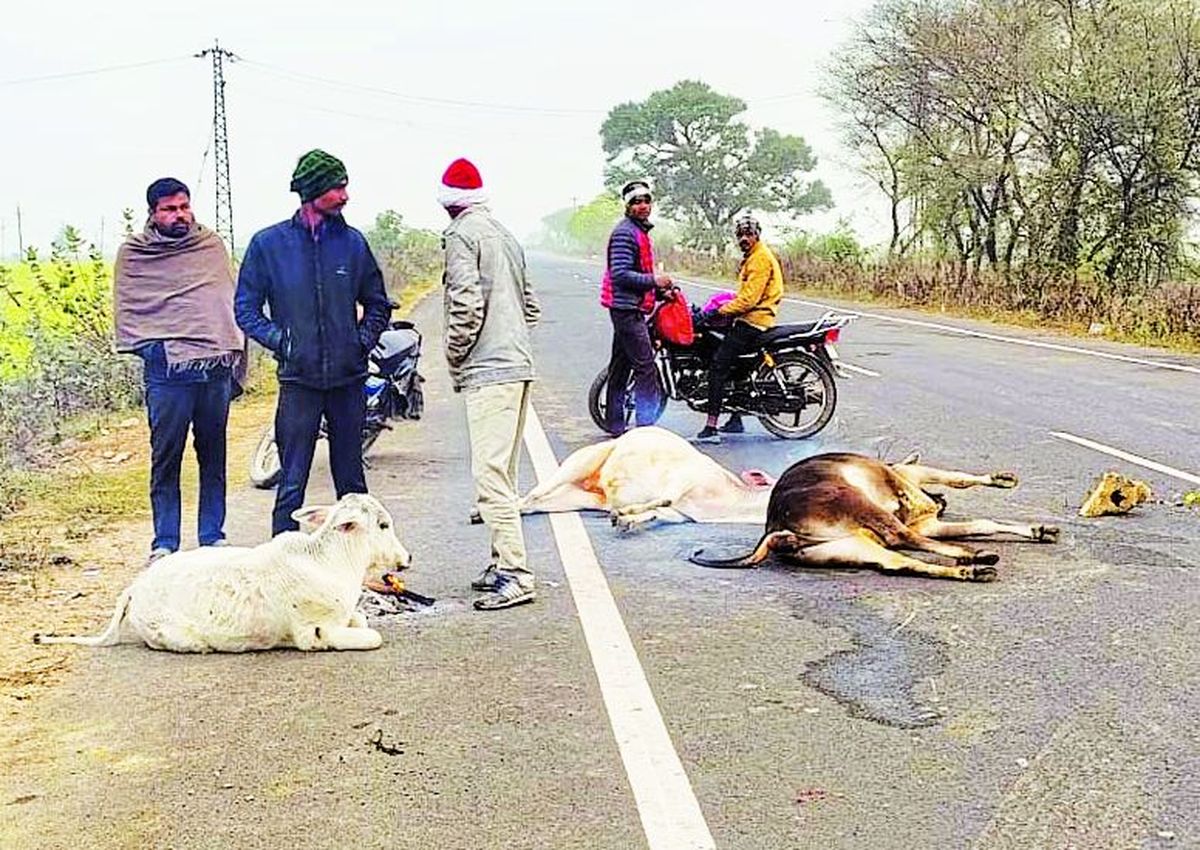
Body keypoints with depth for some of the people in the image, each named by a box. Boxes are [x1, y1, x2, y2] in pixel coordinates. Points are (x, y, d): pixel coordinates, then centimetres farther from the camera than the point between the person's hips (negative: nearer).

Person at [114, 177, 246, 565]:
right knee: (166, 457, -2)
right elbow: (126, 311, 6)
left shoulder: (212, 245, 13)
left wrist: (235, 351, 11)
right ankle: (164, 544, 5)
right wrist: (151, 347, -5)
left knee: (214, 456, 9)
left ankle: (212, 536, 17)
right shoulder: (133, 253, 5)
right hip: (166, 369, -3)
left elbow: (232, 299, 17)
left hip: (217, 365, 3)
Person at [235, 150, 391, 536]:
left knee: (351, 479, 11)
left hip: (348, 378, 2)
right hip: (299, 378, -2)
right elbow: (246, 308, 5)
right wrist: (278, 339, -8)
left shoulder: (352, 241, 6)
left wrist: (364, 339, 2)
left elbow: (377, 303, 17)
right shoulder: (268, 243, 0)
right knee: (292, 482, -1)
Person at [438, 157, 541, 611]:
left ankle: (514, 575, -14)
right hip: (519, 363, 10)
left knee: (490, 474, -11)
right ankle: (503, 563, 22)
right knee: (502, 472, 15)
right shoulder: (506, 235, 20)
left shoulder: (461, 234, -6)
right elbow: (531, 306, 23)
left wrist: (454, 354, -3)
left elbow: (467, 305, -16)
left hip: (488, 370, -9)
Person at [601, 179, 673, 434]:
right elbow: (621, 274, -22)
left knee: (621, 366, 13)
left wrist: (660, 289, 16)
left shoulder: (640, 231, 19)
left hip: (630, 309, 11)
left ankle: (615, 425, 18)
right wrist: (654, 281, -19)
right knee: (645, 367, -12)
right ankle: (645, 426, -13)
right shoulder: (625, 232, -14)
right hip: (627, 309, -11)